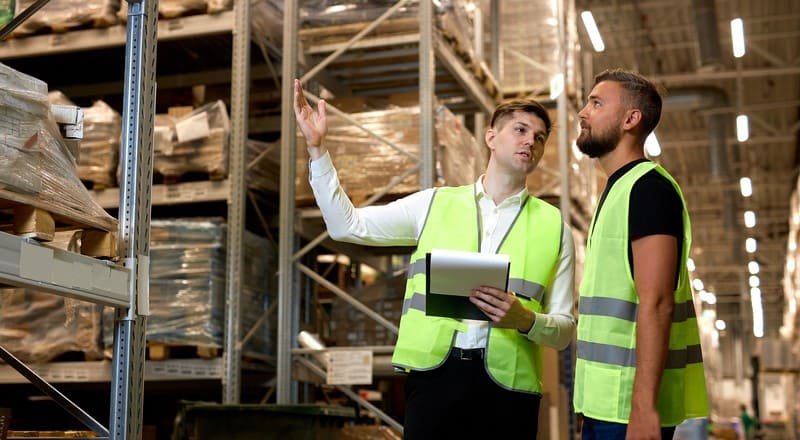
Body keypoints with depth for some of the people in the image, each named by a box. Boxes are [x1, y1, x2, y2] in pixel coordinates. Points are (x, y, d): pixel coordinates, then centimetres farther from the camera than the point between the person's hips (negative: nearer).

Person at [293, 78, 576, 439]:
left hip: (506, 383, 0)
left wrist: (525, 319, -14)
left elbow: (564, 328, 8)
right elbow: (346, 225, 7)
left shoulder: (553, 226, 9)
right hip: (434, 373, 0)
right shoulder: (435, 204, 11)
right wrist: (317, 147, 1)